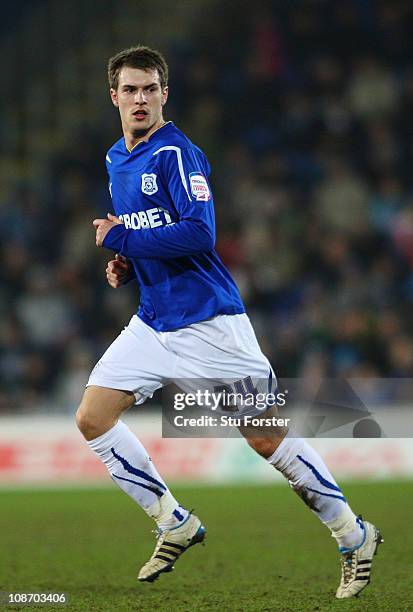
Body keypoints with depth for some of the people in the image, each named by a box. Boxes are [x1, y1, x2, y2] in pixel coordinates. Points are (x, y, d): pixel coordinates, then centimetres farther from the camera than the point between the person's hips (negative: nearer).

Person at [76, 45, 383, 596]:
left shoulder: (176, 153, -13)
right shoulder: (117, 160, 13)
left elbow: (199, 234, -24)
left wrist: (120, 239, -18)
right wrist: (126, 264, 7)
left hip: (208, 322, -8)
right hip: (153, 323, 8)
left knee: (267, 437, -5)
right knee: (92, 417, -5)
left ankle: (354, 536, 11)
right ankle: (175, 525, 8)